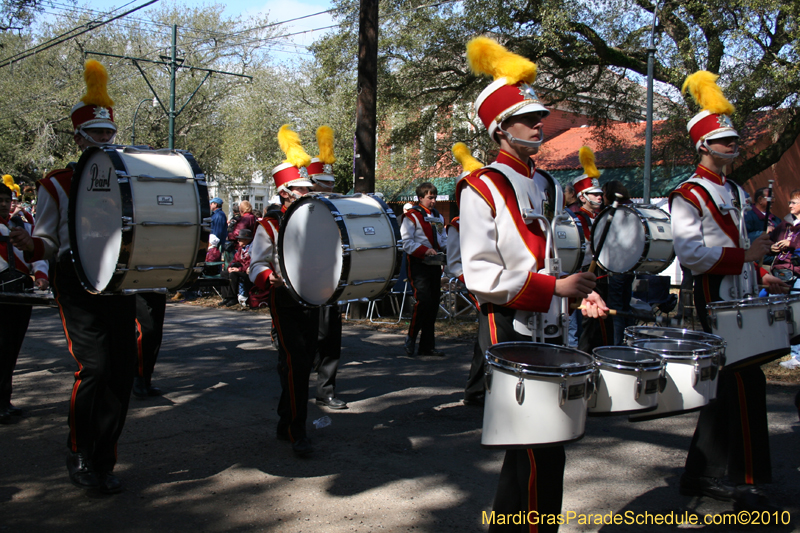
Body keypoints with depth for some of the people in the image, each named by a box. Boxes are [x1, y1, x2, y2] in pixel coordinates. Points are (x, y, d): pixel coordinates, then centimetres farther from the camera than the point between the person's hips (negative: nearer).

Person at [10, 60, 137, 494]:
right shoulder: (55, 184, 7)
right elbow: (48, 242, 5)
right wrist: (30, 244, -18)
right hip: (76, 282, -4)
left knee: (121, 371, 0)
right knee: (94, 365, -15)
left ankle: (102, 463, 14)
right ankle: (78, 454, 7)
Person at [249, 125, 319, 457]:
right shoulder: (270, 225, -2)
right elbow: (256, 264, -6)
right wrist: (270, 278, -27)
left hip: (311, 300, 6)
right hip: (285, 301, -6)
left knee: (305, 362, 9)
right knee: (294, 361, -14)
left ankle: (286, 423, 24)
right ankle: (296, 432, -9)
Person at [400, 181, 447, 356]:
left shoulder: (438, 217, 18)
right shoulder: (412, 216, -5)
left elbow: (444, 239, 25)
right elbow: (406, 242, -12)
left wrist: (446, 250, 3)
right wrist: (424, 251, -22)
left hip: (435, 265, 7)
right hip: (419, 265, -7)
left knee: (434, 303, 7)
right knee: (423, 301, -17)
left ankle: (427, 345, 14)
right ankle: (411, 338, 0)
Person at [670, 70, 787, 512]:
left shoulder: (735, 192, 18)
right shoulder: (688, 195, -10)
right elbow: (690, 253, -20)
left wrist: (760, 276, 12)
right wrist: (744, 256, -21)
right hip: (714, 297, -9)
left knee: (726, 383, 12)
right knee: (744, 383, -8)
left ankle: (703, 474, 24)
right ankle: (743, 481, 3)